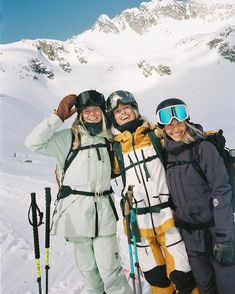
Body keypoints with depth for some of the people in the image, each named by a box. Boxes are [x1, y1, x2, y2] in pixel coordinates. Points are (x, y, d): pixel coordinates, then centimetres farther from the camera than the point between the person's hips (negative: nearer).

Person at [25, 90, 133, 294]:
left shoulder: (109, 138, 11)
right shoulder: (69, 137, -1)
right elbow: (34, 143, -13)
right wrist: (59, 117, -13)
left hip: (104, 211, 2)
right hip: (76, 210, -1)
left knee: (110, 269, 0)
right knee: (87, 267, 12)